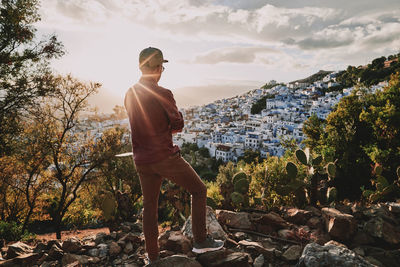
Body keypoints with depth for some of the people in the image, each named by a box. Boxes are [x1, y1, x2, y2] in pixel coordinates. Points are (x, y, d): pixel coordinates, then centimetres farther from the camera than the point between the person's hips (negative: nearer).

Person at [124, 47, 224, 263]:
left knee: (149, 206, 17)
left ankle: (152, 255, 28)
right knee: (199, 190, 12)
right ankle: (200, 240, 15)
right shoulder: (162, 94, -17)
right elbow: (178, 125, -6)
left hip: (142, 160, 7)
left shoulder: (130, 94, 4)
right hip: (166, 157, -6)